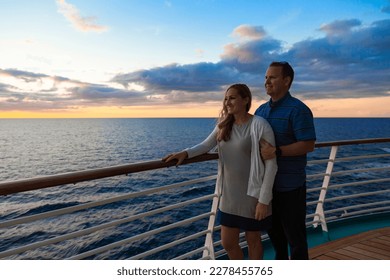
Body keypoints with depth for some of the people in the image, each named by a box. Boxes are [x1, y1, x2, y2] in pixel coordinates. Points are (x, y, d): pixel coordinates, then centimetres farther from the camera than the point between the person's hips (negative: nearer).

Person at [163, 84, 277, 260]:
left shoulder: (260, 125, -15)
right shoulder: (224, 125, 4)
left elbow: (271, 164, -15)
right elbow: (206, 145, 0)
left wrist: (263, 200, -17)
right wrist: (185, 153, -21)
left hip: (252, 194, -5)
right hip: (229, 195, 6)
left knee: (253, 240, 14)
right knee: (227, 243, 15)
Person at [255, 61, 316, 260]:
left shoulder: (297, 109, -13)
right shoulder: (261, 110, 10)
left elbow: (308, 145, -19)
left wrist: (277, 151, -28)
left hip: (290, 185, -7)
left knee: (294, 233, 8)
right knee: (273, 229, 21)